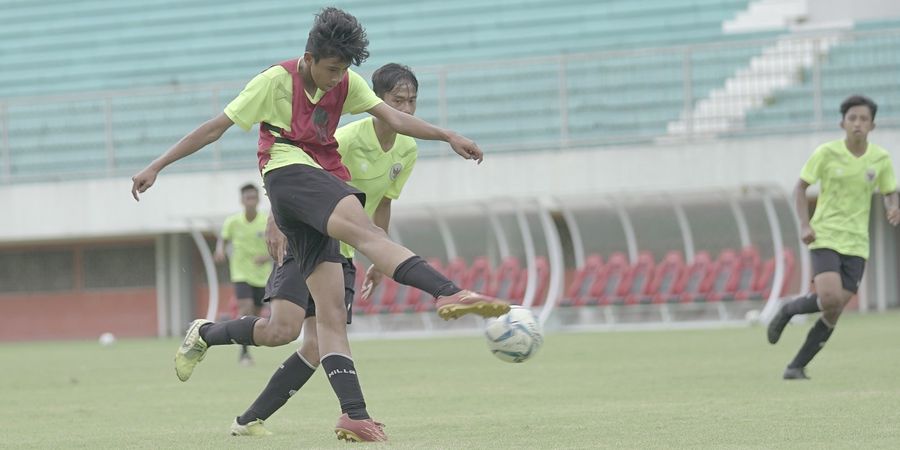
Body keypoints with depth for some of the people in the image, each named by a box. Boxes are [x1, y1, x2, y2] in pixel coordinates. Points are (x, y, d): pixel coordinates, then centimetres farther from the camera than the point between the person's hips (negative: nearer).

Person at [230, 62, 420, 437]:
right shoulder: (348, 139, -19)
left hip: (342, 254, 6)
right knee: (284, 328, -26)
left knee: (317, 348, -7)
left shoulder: (407, 150, 2)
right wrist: (277, 224, -30)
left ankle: (250, 420, -3)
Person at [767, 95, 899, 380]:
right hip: (825, 237, -3)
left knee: (833, 314, -3)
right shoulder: (827, 153, -6)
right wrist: (804, 225, -11)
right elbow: (801, 187, 2)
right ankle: (788, 310, 7)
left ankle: (797, 367, 9)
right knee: (829, 299, -24)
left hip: (856, 243, 3)